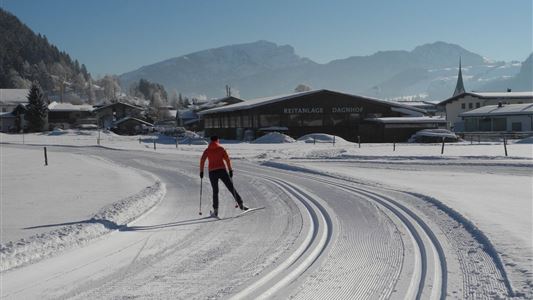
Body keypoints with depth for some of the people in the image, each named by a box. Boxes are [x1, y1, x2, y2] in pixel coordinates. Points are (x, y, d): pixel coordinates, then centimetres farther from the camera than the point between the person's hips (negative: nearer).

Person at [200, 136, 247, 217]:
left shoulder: (207, 150, 10)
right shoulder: (221, 148, 7)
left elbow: (202, 160, -2)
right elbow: (227, 159, -1)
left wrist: (201, 171, 3)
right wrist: (230, 170, 2)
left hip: (212, 172, 1)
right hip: (222, 171, -1)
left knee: (215, 191, 11)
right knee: (231, 188, 4)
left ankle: (215, 210, 2)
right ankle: (240, 204, -3)